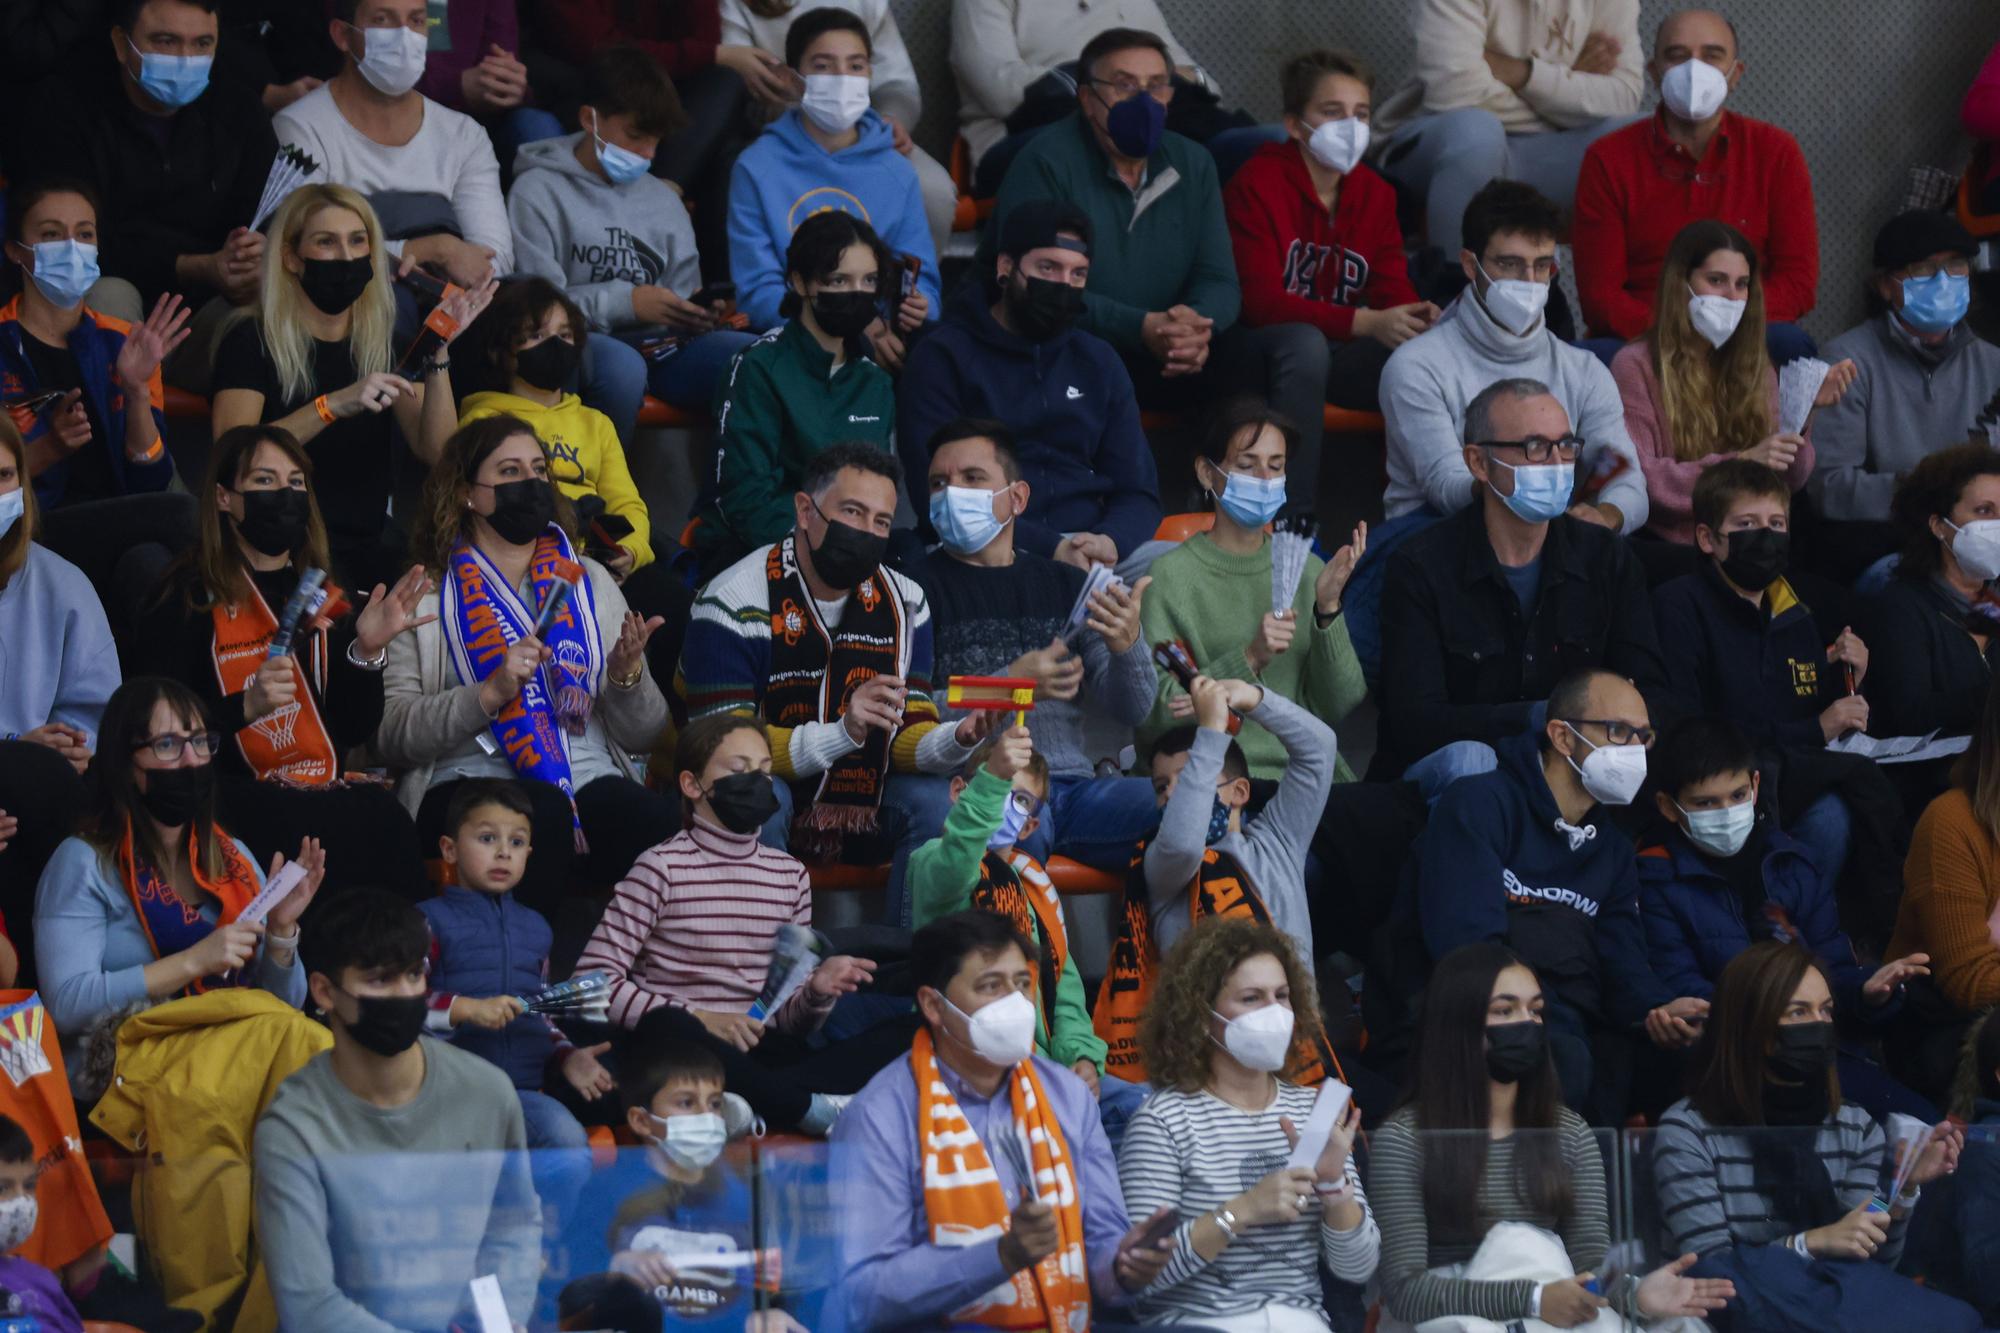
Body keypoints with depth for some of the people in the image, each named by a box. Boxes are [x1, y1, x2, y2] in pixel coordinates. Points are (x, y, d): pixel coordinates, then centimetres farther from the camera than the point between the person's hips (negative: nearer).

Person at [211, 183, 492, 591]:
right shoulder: (253, 343, 2)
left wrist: (439, 351, -12)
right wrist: (333, 406, -25)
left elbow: (436, 451, 0)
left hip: (370, 549, 4)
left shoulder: (384, 347, 15)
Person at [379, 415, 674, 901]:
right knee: (542, 814, -38)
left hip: (593, 777, 3)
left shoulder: (589, 582, 22)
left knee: (659, 822, -32)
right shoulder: (424, 596, 10)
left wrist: (627, 674, -3)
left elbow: (642, 735, 19)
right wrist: (492, 692, -13)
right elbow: (391, 734, -3)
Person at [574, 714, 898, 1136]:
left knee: (906, 1034, -17)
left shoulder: (789, 875, 19)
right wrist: (699, 1019, -16)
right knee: (665, 1030, -42)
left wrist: (816, 993, -5)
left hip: (764, 1054, 5)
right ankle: (811, 1110, -30)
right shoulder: (663, 868, 2)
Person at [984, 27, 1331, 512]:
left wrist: (1198, 324, -23)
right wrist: (1142, 329, -32)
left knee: (1301, 345, -12)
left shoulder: (1191, 165, 8)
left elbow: (1219, 281, 4)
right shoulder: (1047, 162, -10)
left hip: (1168, 361, 6)